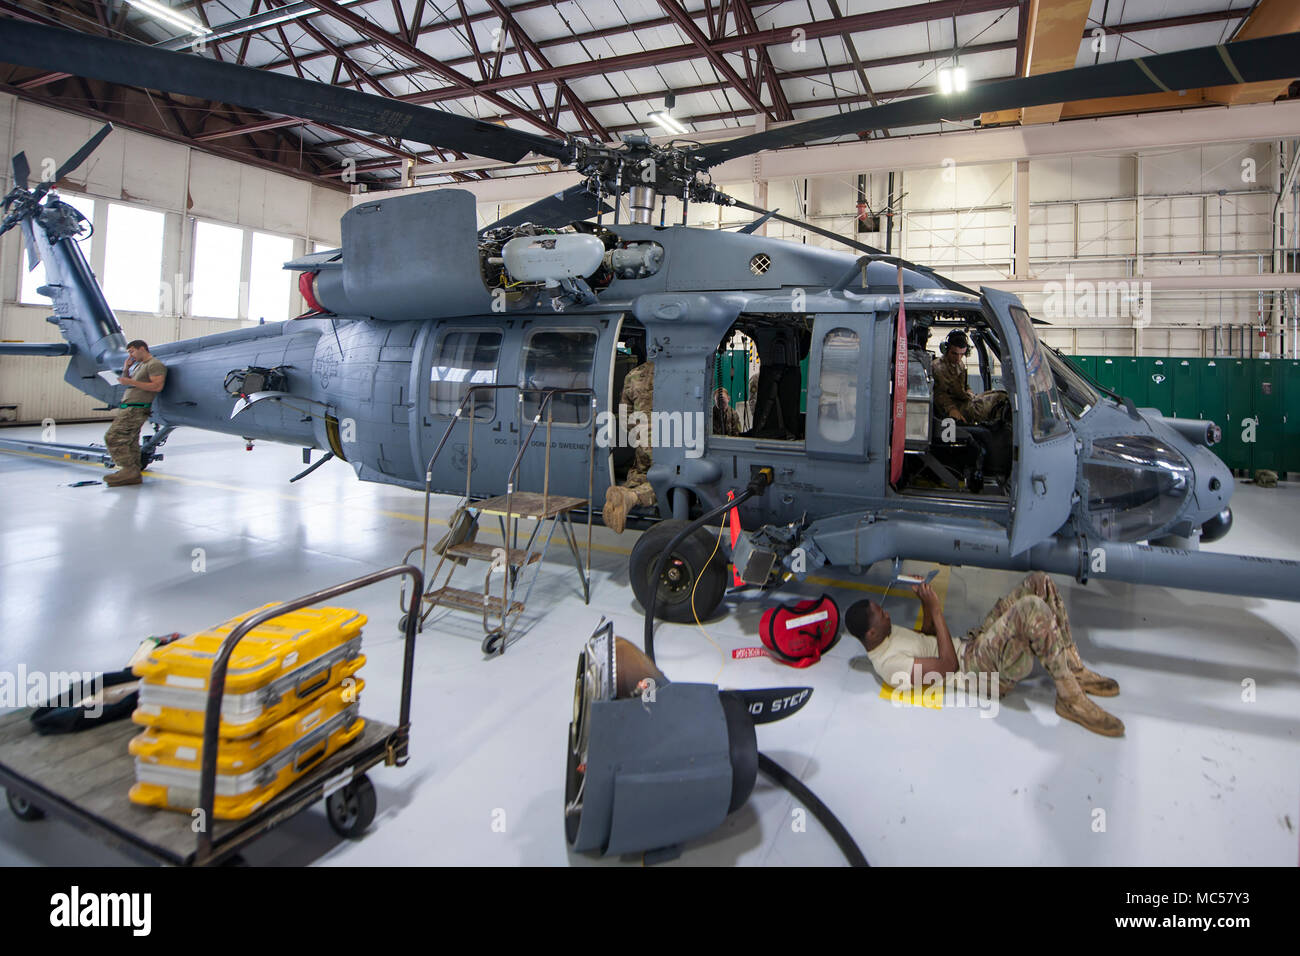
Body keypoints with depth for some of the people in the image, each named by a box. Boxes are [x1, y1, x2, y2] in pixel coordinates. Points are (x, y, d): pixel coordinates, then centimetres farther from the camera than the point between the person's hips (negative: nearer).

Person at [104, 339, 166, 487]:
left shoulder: (155, 364, -8)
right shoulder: (139, 365, 23)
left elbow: (157, 386, -20)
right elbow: (128, 383, 29)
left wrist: (131, 382, -17)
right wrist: (126, 369, 13)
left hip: (136, 409, -10)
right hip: (127, 408, 10)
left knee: (113, 437, -15)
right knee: (131, 442, 8)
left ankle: (129, 470, -15)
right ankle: (133, 474, 10)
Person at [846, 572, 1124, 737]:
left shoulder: (886, 633, 8)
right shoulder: (889, 665, -22)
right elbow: (947, 665, -23)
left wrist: (926, 603, 3)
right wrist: (935, 608, -20)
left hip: (971, 642, 10)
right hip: (979, 669, -10)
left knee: (1040, 581, -1)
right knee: (1032, 608, -34)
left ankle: (1074, 670, 4)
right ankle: (1070, 698, -18)